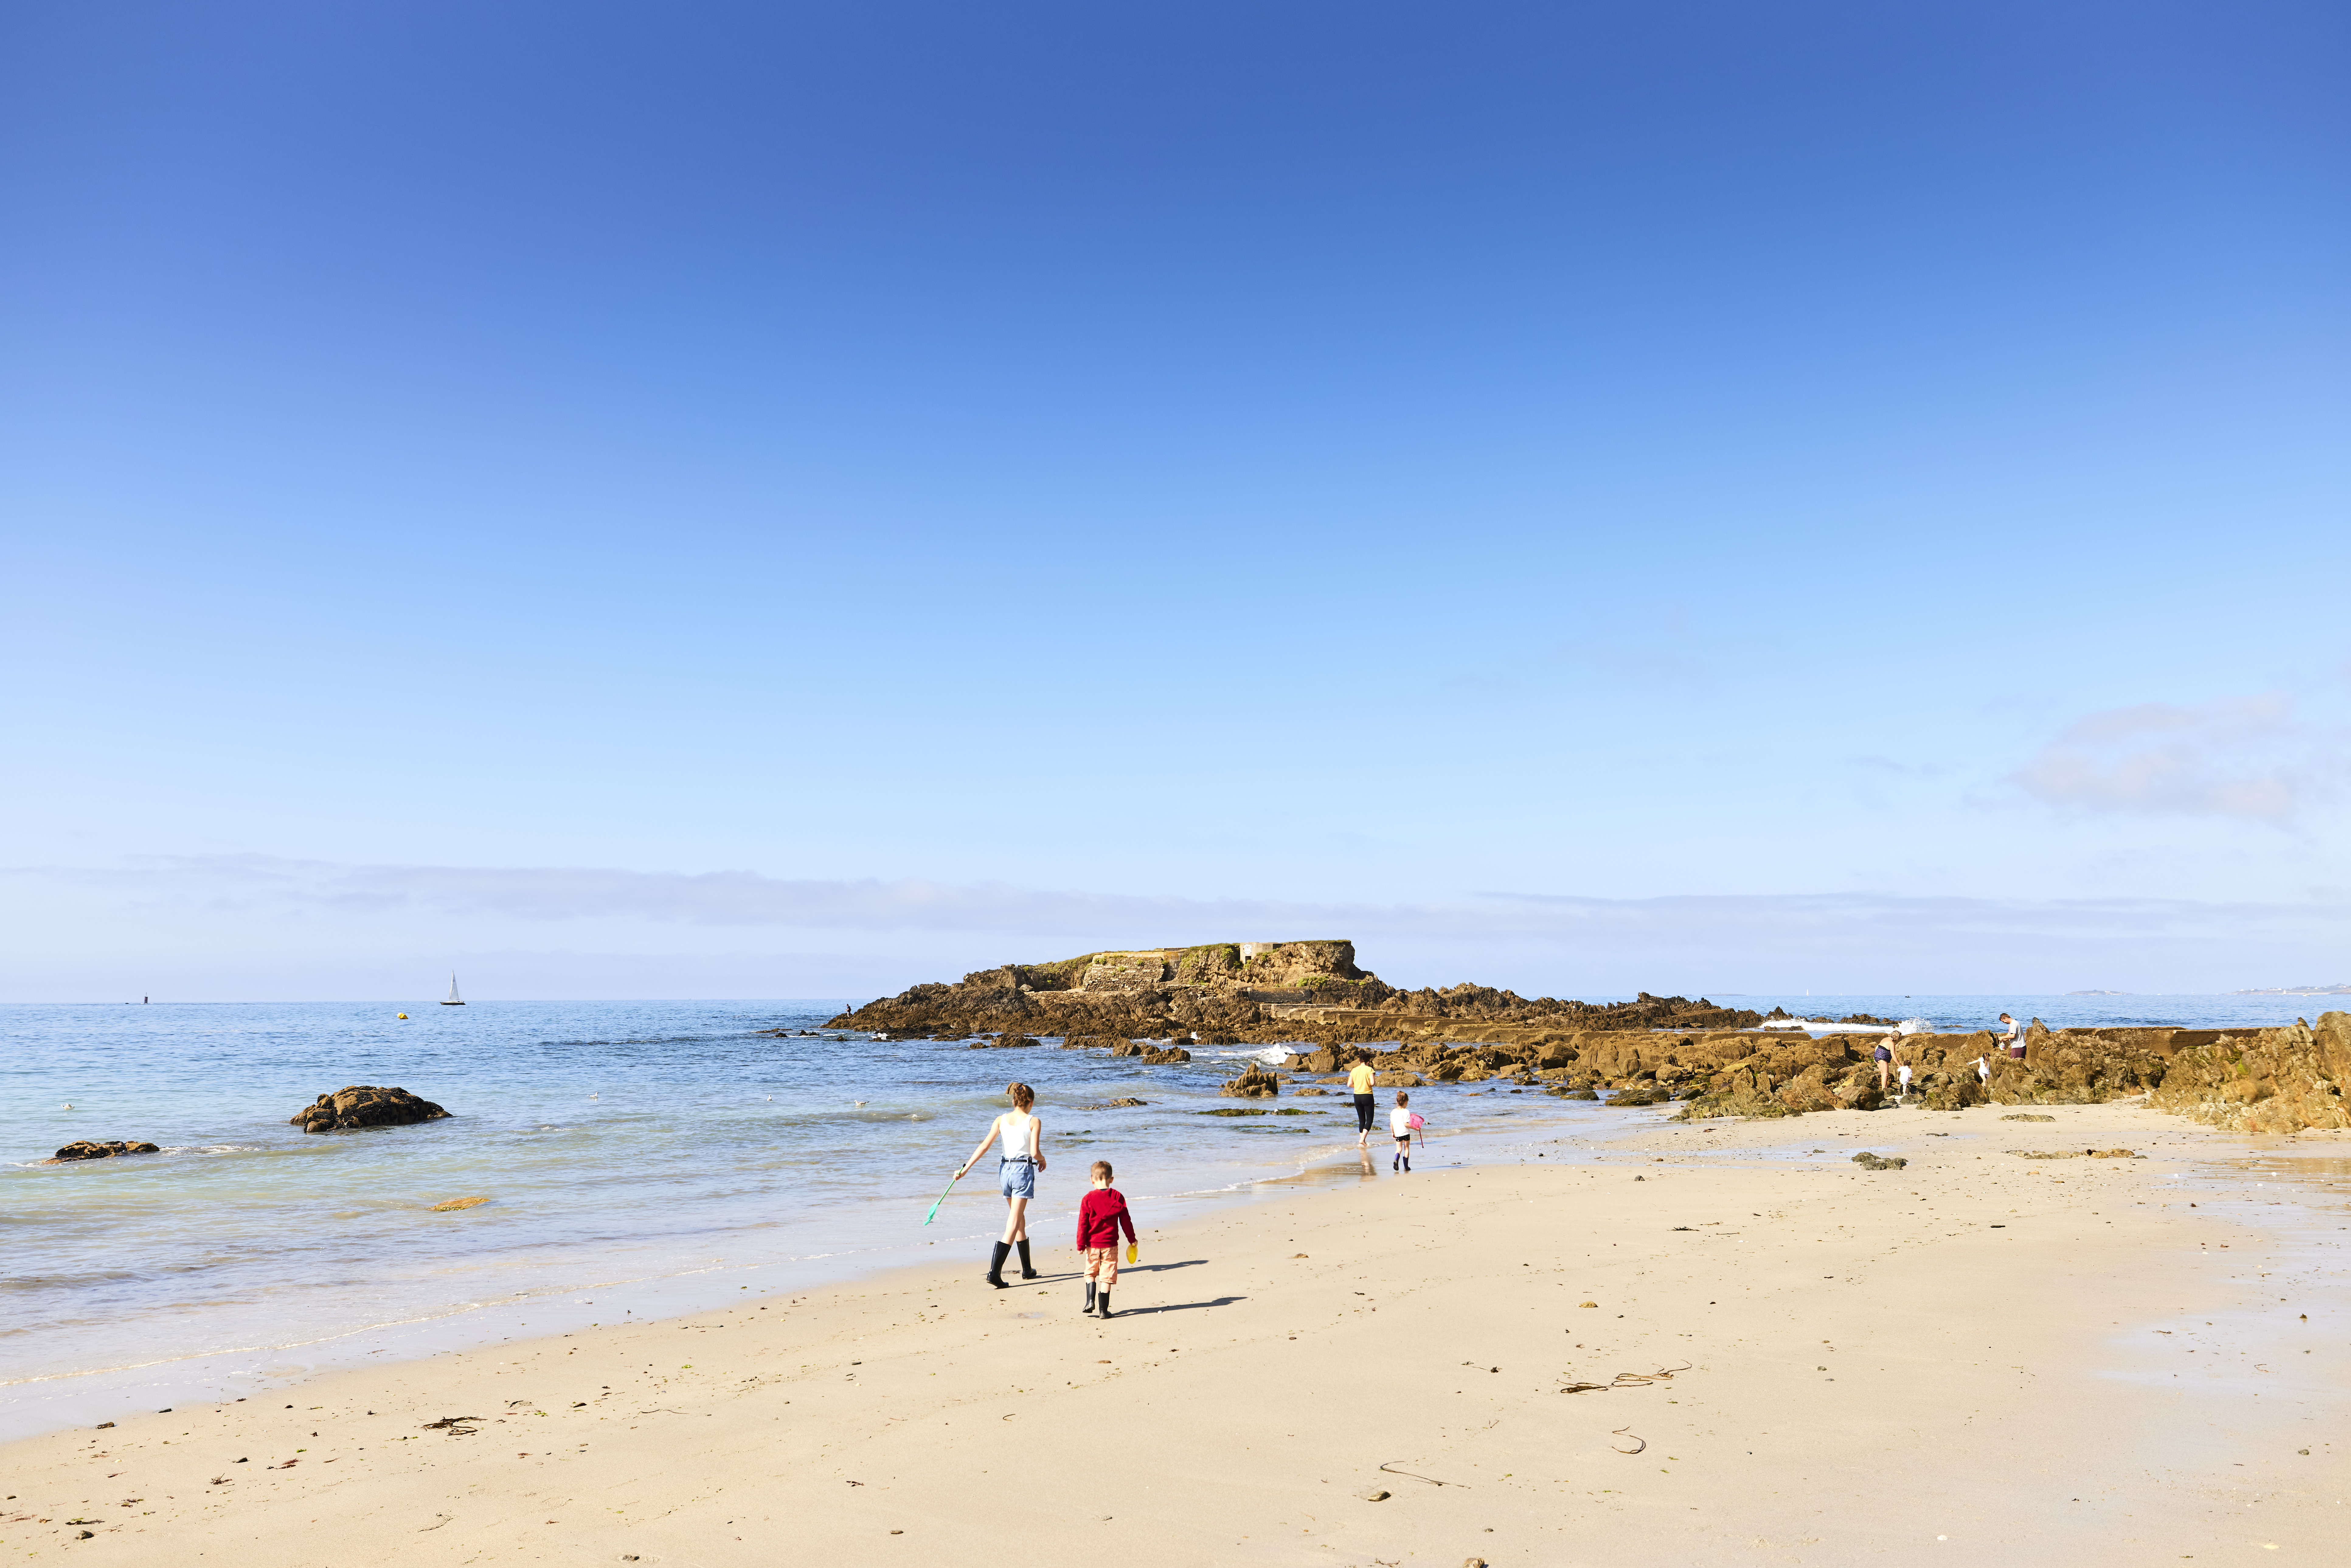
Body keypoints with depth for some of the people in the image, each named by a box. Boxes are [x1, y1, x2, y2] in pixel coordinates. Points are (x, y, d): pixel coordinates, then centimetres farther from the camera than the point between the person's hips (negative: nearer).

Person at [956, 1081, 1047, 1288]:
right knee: (1013, 1225, -5)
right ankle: (995, 1272, -17)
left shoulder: (1001, 1120, 3)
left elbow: (984, 1146, -2)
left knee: (1020, 1219, 20)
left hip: (1005, 1169, 5)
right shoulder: (1033, 1121, -8)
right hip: (1024, 1170, -5)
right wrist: (1042, 1160, 8)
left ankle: (1027, 1270, 31)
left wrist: (966, 1168, 0)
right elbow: (1035, 1153, -14)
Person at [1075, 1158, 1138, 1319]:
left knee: (1090, 1273, 19)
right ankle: (1103, 1310, 3)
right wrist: (1132, 1240, 13)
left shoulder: (1088, 1199, -7)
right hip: (1110, 1244, 0)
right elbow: (1126, 1221, 3)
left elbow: (1083, 1224, -6)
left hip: (1093, 1244, 0)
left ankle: (1090, 1301, 4)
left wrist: (1081, 1245, -1)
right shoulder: (1118, 1197, -2)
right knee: (1107, 1277, 4)